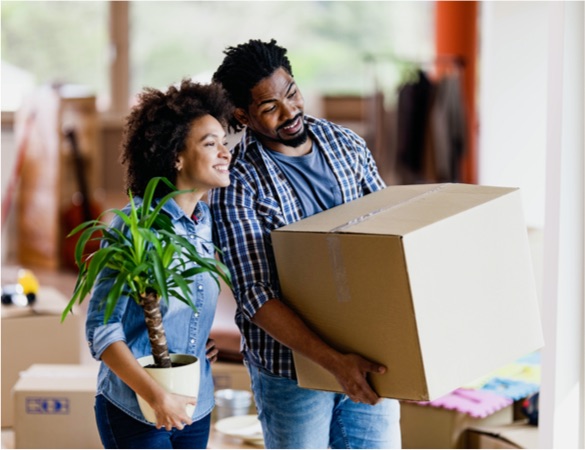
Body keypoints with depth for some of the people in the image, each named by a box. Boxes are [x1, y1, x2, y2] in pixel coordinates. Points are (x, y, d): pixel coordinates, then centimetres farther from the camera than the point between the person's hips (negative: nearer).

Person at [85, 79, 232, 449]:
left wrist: (207, 338, 3)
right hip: (136, 412, -6)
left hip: (196, 406, 6)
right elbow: (102, 329, -17)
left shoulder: (209, 221, 4)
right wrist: (158, 397, -21)